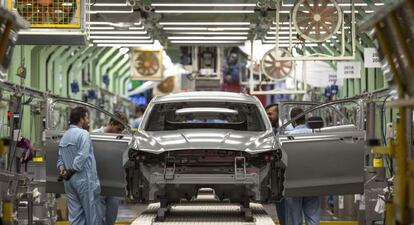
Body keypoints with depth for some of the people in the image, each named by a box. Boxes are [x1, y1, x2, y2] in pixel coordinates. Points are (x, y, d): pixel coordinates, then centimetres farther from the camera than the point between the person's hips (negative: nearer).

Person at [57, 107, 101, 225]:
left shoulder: (64, 136, 17)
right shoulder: (83, 134, -11)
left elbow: (60, 157, 16)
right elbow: (82, 157, -20)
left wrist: (62, 169, 0)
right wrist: (71, 171, -9)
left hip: (69, 181, 8)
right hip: (84, 179, -8)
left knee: (75, 215, 7)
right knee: (91, 213, -1)